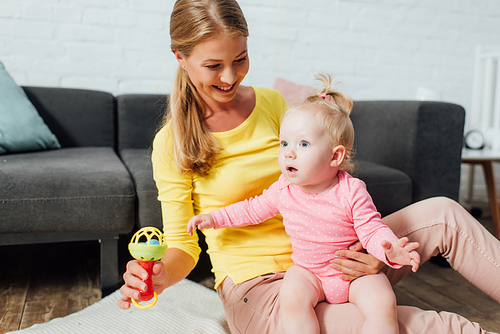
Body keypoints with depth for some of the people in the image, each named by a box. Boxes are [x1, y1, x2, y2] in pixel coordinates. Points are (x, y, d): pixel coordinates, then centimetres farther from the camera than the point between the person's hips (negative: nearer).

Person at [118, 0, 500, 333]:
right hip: (257, 288, -4)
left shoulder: (273, 104, 3)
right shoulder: (171, 144, -8)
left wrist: (366, 249, -9)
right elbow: (182, 246, -4)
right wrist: (160, 276, -28)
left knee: (440, 213, -9)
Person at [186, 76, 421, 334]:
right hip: (307, 270, 2)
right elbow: (254, 209, 8)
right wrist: (215, 219, 5)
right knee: (292, 298, -27)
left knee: (383, 304, -23)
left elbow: (372, 230, -16)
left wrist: (391, 251, -37)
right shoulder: (283, 189, -7)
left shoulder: (351, 191, -18)